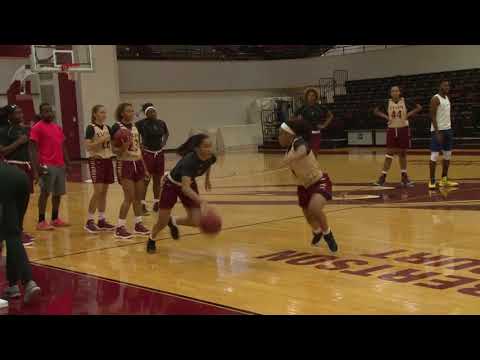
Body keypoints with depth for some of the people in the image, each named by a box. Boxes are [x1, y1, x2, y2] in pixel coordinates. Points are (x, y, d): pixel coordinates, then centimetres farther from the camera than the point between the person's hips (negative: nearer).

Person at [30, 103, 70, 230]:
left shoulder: (58, 128, 17)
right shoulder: (37, 128, -6)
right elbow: (34, 149, -11)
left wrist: (67, 163, 15)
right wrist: (37, 166, -18)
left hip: (60, 165, 7)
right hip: (47, 166, -7)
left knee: (58, 193, 11)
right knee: (45, 193, -5)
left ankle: (55, 219, 21)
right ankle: (41, 221, 0)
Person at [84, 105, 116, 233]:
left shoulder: (107, 128, 11)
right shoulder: (91, 128, -9)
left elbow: (112, 145, 15)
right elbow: (88, 146, -17)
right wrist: (100, 140, -24)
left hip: (108, 160, 7)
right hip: (96, 160, -7)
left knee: (104, 191, 8)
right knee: (98, 191, -10)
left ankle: (102, 220, 14)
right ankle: (90, 220, -1)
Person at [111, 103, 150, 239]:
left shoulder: (135, 127, 11)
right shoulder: (117, 127, -11)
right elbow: (114, 150, -11)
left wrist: (144, 167, 15)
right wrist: (123, 147, -32)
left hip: (138, 163, 7)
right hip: (125, 165, -7)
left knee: (139, 197, 9)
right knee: (129, 197, -10)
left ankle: (139, 224, 18)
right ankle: (119, 228, -4)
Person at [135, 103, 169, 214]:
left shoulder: (161, 123, 3)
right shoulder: (141, 124, -12)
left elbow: (166, 133, 22)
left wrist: (164, 142, 7)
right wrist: (139, 145, -15)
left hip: (159, 154, 5)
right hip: (147, 154, -5)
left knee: (157, 180, 11)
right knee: (145, 180, -1)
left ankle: (156, 203, 20)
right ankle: (142, 204, 6)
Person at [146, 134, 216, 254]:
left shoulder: (211, 158, -22)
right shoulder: (189, 161, -40)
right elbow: (185, 188, -50)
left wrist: (207, 179, 14)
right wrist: (202, 201, -61)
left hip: (190, 183, 5)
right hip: (172, 185, -5)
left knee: (196, 222, -7)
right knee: (162, 223, -1)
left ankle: (173, 222, 24)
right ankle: (151, 240, 33)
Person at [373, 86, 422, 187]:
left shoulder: (405, 102, -5)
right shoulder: (388, 103, -1)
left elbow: (419, 107, -4)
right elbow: (376, 111, 7)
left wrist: (409, 115, -13)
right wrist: (385, 117, -7)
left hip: (403, 130, 0)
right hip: (392, 130, 0)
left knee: (403, 154, 7)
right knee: (389, 154, -3)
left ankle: (404, 177, 17)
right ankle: (383, 177, 0)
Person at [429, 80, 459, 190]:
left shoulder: (447, 98, 14)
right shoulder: (435, 99, -12)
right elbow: (433, 116, -17)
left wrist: (449, 128, 16)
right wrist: (437, 132, -22)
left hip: (448, 130, 9)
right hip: (438, 130, -9)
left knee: (448, 155, 10)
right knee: (435, 155, -7)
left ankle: (444, 180, 18)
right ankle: (432, 181, -3)